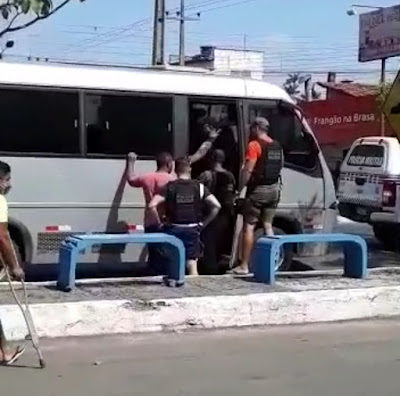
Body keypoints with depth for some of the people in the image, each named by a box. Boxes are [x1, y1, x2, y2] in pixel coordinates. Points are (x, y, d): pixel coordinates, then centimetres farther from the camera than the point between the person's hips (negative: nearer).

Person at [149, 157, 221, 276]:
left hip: (173, 229, 0)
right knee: (192, 265, 4)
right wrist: (204, 223, 3)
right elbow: (216, 206, -5)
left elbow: (152, 205, -15)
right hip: (192, 230, 0)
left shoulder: (169, 187, -3)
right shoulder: (199, 186, 1)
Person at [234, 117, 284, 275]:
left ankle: (244, 266, -2)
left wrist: (239, 188, -12)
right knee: (268, 225, 15)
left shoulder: (254, 145, -12)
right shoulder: (277, 146, 10)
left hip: (258, 190, -7)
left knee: (248, 227, -2)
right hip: (274, 189, 7)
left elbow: (248, 170, -18)